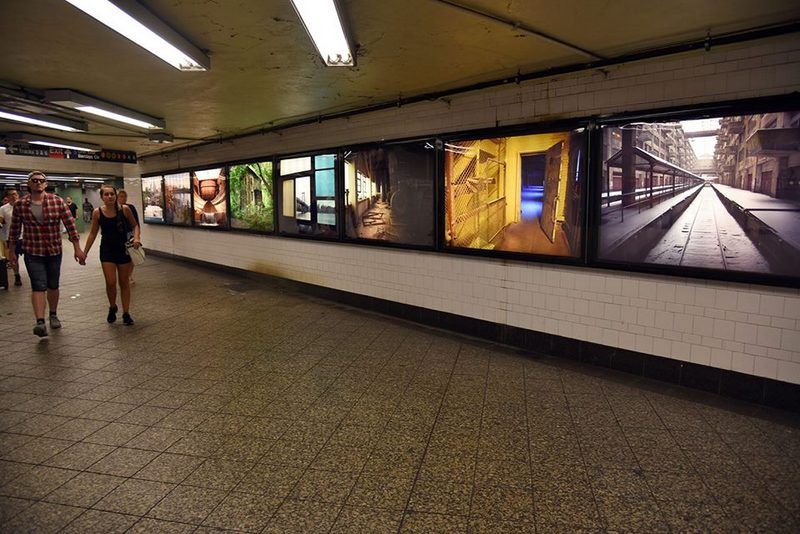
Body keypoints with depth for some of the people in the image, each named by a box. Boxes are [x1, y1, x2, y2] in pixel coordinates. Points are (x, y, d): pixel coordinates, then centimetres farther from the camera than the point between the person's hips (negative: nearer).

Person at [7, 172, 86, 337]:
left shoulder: (57, 202, -4)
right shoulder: (20, 204, -1)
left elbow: (70, 225, -4)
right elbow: (14, 229, 8)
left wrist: (77, 248, -7)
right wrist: (11, 251, 12)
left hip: (54, 251, 1)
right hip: (33, 253, -1)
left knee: (53, 286, 13)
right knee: (38, 286, -12)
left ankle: (53, 315, 32)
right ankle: (40, 322, -15)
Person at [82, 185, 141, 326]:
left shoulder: (125, 209, -8)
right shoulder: (97, 212, -5)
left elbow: (135, 225, 5)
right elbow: (93, 233, 5)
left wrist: (136, 238, -15)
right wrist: (85, 252, 4)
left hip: (124, 249, 0)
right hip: (107, 250, 0)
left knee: (124, 282, 8)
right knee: (111, 282, -5)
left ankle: (126, 313, 20)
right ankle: (112, 307, 23)